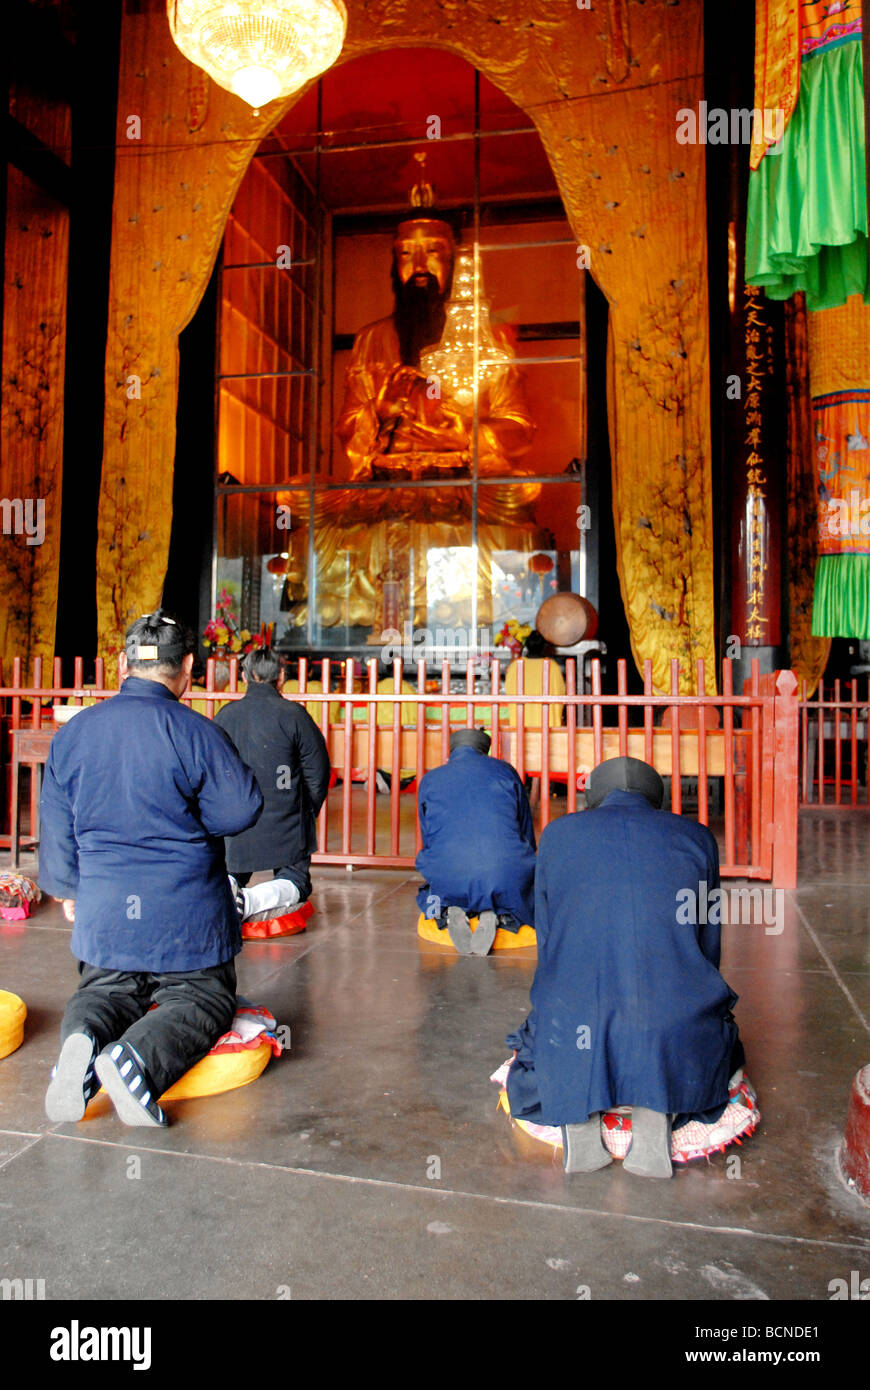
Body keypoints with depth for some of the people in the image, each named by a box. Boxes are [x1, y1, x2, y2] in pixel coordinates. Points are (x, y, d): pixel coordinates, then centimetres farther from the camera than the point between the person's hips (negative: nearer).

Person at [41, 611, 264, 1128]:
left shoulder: (71, 735, 2)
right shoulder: (194, 731, -13)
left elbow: (58, 831, 9)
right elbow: (242, 808, -10)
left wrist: (67, 890, 24)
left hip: (103, 911, 4)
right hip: (185, 915, -4)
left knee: (105, 989, 26)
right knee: (204, 997, 13)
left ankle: (85, 1040, -9)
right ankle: (138, 1060, -17)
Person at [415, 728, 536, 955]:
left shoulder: (430, 780, 15)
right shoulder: (505, 770, 13)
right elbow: (526, 832, 19)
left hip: (448, 879, 1)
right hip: (507, 880, -1)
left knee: (428, 897, 34)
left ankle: (451, 912, -3)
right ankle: (496, 916, -6)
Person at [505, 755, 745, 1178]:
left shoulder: (558, 834, 10)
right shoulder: (695, 837, 11)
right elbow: (707, 945, 17)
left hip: (573, 1026, 1)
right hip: (677, 1029, 0)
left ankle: (576, 1105, -1)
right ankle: (656, 1109, 1)